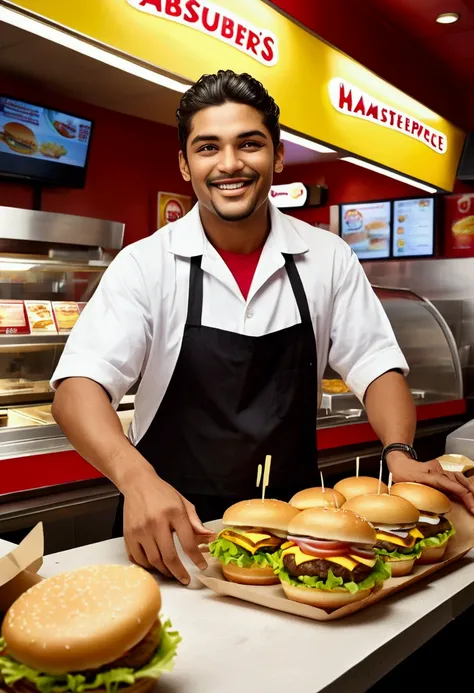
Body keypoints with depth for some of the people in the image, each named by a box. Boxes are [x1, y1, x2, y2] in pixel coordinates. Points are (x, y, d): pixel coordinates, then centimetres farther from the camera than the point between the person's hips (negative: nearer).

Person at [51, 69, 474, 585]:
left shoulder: (328, 258, -1)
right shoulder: (146, 264, -9)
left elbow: (375, 364, 3)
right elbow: (78, 386, -17)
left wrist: (398, 453, -15)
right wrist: (137, 478, -34)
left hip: (293, 516, 2)